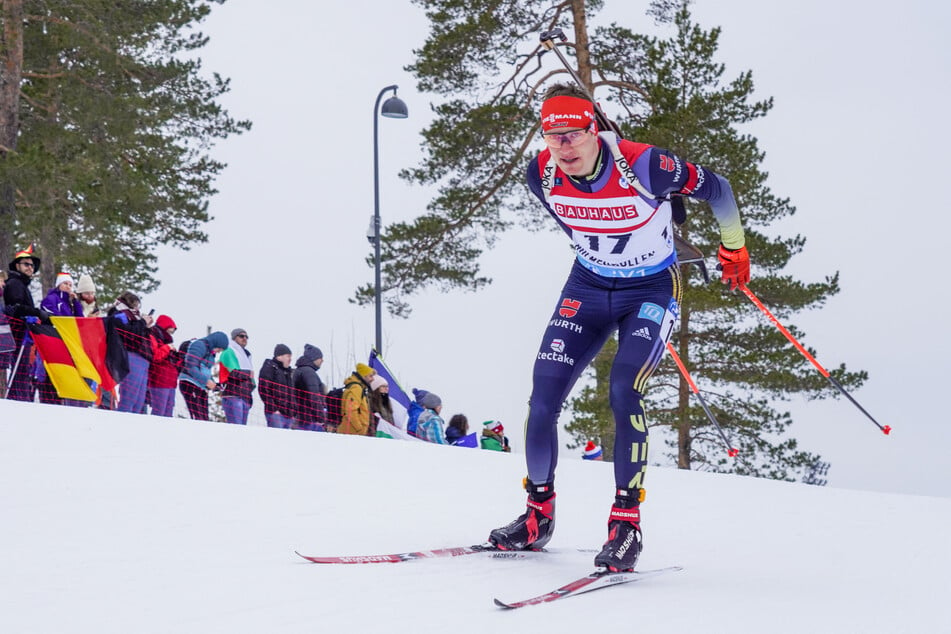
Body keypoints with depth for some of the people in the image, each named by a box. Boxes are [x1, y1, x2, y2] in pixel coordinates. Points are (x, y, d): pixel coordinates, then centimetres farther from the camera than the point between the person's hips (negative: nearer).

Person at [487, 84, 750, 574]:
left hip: (652, 290, -4)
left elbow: (715, 189, -12)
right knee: (543, 395, -7)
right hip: (588, 286, 4)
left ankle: (627, 522, -13)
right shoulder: (541, 175, -14)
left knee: (624, 391, -24)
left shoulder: (644, 167, -29)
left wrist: (733, 248, 3)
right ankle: (538, 514, 11)